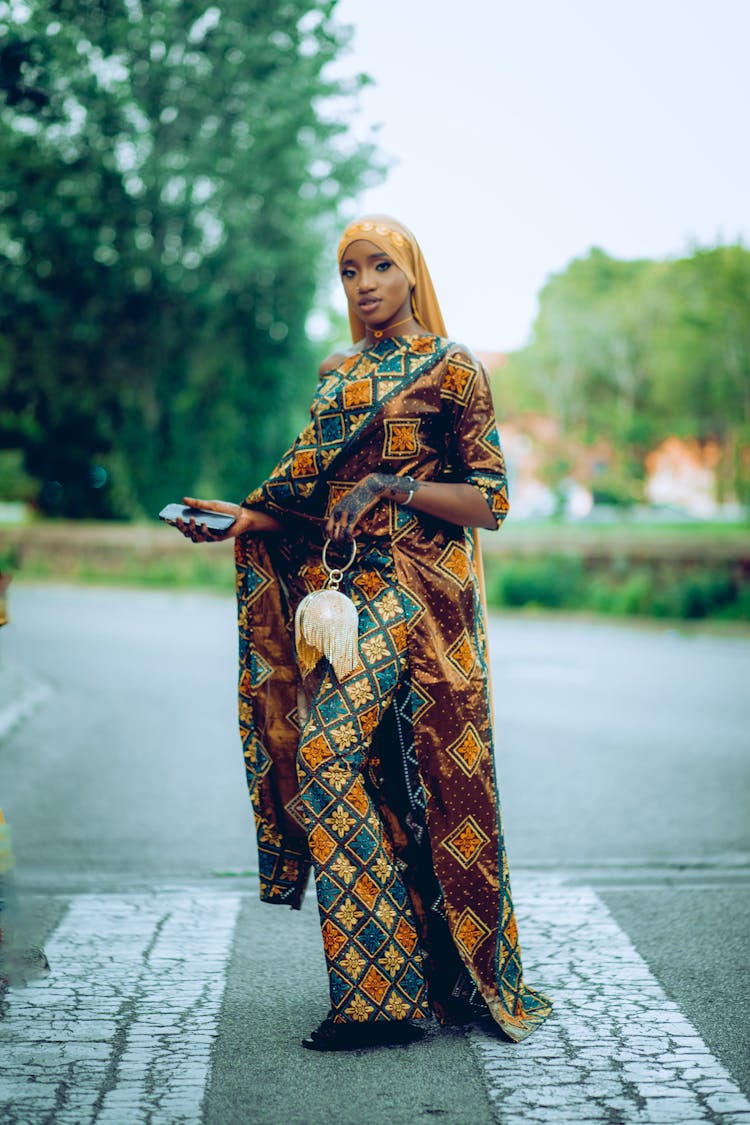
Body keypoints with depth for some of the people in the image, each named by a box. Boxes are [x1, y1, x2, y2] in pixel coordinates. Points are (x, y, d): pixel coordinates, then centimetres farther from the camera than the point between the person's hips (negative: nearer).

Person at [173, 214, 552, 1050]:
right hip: (341, 587, 6)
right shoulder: (338, 377, 18)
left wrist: (398, 486, -16)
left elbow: (488, 501, -3)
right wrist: (247, 516, 3)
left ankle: (379, 990, -13)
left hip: (414, 589, -6)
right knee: (363, 774, 1)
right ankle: (405, 981, 9)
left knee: (330, 751, -19)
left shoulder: (453, 370, 1)